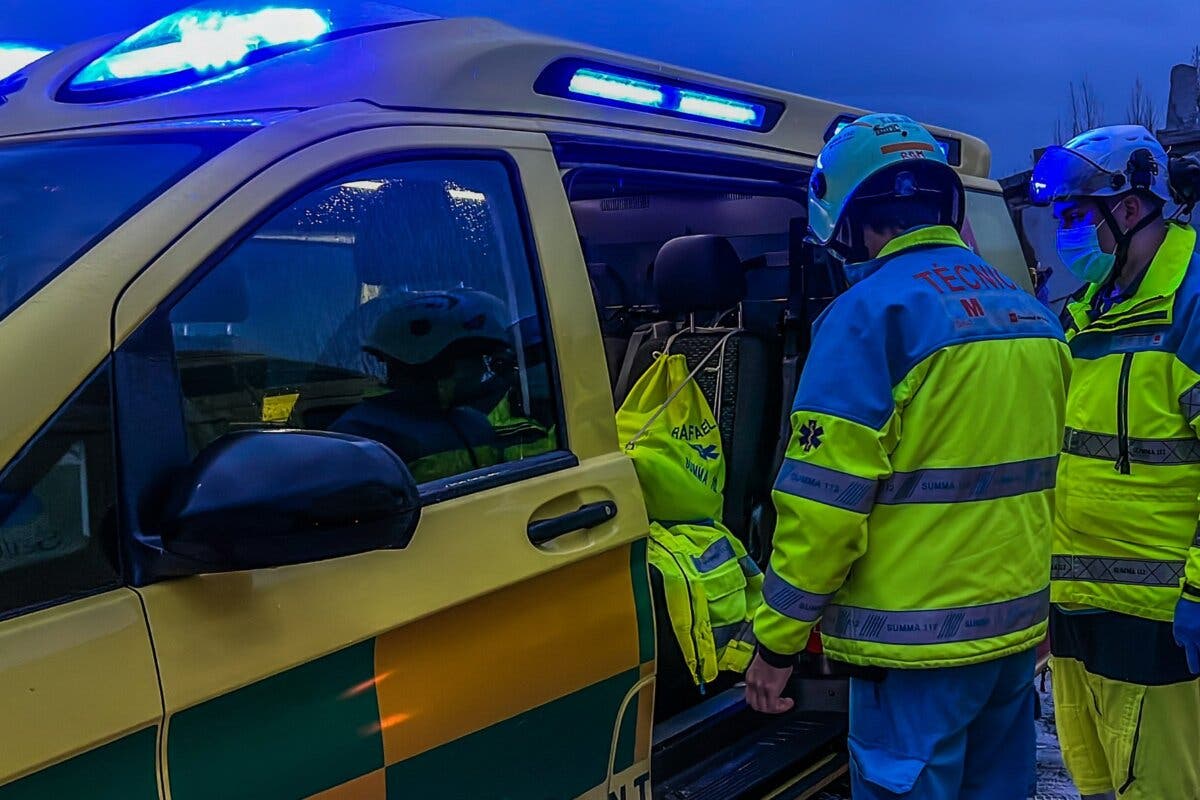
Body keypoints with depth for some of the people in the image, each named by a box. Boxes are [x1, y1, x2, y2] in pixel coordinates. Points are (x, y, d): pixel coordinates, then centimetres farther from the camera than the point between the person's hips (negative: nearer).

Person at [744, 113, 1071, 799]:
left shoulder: (873, 312, -15)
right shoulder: (1032, 314, 9)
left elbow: (824, 503, -19)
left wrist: (776, 642, -10)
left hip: (918, 641, -7)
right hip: (1018, 627, 8)